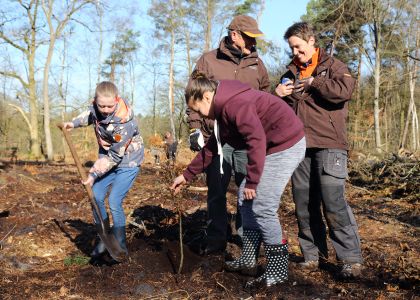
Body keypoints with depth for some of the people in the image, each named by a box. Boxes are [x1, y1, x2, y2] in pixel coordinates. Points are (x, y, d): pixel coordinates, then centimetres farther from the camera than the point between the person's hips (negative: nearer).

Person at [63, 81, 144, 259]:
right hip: (107, 157, 7)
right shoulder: (97, 107, -12)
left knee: (114, 202, -14)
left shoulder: (124, 122, -33)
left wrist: (94, 174, -22)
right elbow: (90, 114, 17)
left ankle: (120, 246, 2)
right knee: (96, 197, 4)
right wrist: (74, 123, 2)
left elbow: (115, 156, -25)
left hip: (127, 162, -7)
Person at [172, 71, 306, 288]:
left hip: (287, 145, -11)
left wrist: (252, 182, -21)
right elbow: (212, 148, 21)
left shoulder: (233, 104, -21)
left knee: (262, 206, -10)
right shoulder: (224, 108, 12)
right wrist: (187, 175, 23)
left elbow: (257, 139, -28)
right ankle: (248, 260, 20)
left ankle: (278, 269, 3)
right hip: (272, 148, 11)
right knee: (246, 200, 11)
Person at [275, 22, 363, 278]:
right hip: (299, 146, 6)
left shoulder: (332, 66, 4)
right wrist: (278, 94, 4)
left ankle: (351, 259, -2)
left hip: (329, 145, -5)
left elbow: (344, 91, -17)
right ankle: (314, 254, 18)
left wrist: (313, 82, -8)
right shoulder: (291, 73, 19)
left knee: (334, 202, -12)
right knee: (304, 204, 6)